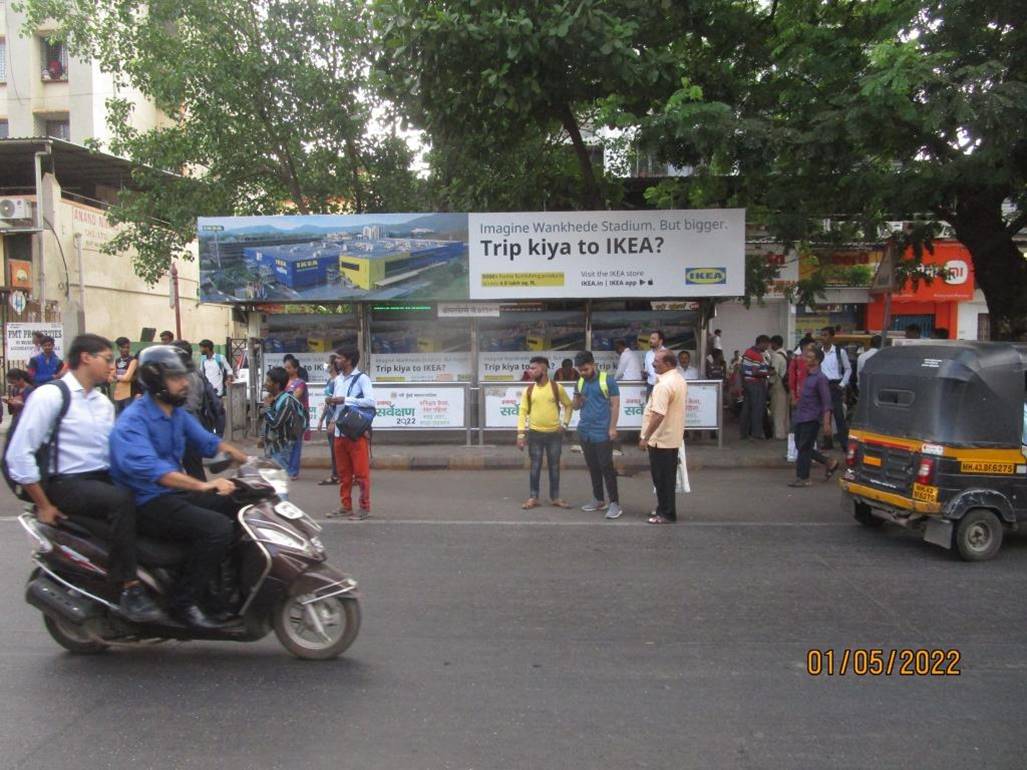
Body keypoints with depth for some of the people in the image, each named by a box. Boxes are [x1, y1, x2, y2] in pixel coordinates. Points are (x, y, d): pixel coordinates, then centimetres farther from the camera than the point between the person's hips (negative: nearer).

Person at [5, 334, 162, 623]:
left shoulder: (104, 404, 17)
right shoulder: (50, 395, -7)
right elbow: (18, 453, -12)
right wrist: (43, 506, -11)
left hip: (104, 479, 8)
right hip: (66, 483, -8)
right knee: (121, 501, -33)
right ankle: (129, 591, -29)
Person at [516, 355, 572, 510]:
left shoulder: (556, 387, -3)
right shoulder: (528, 390, -1)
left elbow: (569, 405, 9)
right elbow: (522, 411, -1)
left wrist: (565, 423, 0)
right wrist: (521, 434, -8)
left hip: (555, 434, 0)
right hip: (535, 434, 0)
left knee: (554, 466, 9)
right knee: (535, 467, 6)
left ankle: (555, 497, 20)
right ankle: (533, 497, 16)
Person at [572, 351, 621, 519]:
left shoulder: (608, 380, -7)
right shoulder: (580, 383, 10)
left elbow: (615, 405, -7)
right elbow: (575, 406, 15)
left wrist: (612, 427, -13)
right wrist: (578, 398, -8)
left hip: (602, 432, -6)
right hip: (585, 432, 6)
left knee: (606, 467, -6)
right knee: (593, 467, 12)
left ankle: (615, 503, 0)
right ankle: (599, 500, 22)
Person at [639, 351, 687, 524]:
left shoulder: (664, 385, -23)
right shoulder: (680, 380, 10)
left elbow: (658, 415, -28)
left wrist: (645, 437, -23)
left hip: (661, 439, -10)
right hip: (673, 437, 10)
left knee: (662, 478, 0)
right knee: (667, 477, 16)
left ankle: (666, 514, 7)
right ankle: (665, 510, 24)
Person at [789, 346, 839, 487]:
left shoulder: (820, 378, -15)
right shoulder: (808, 374, 9)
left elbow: (827, 403, -18)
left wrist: (826, 423, -22)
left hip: (811, 418, -9)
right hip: (801, 416, 9)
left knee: (804, 448, -2)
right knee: (800, 446, 14)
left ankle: (803, 479, 8)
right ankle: (829, 463, 27)